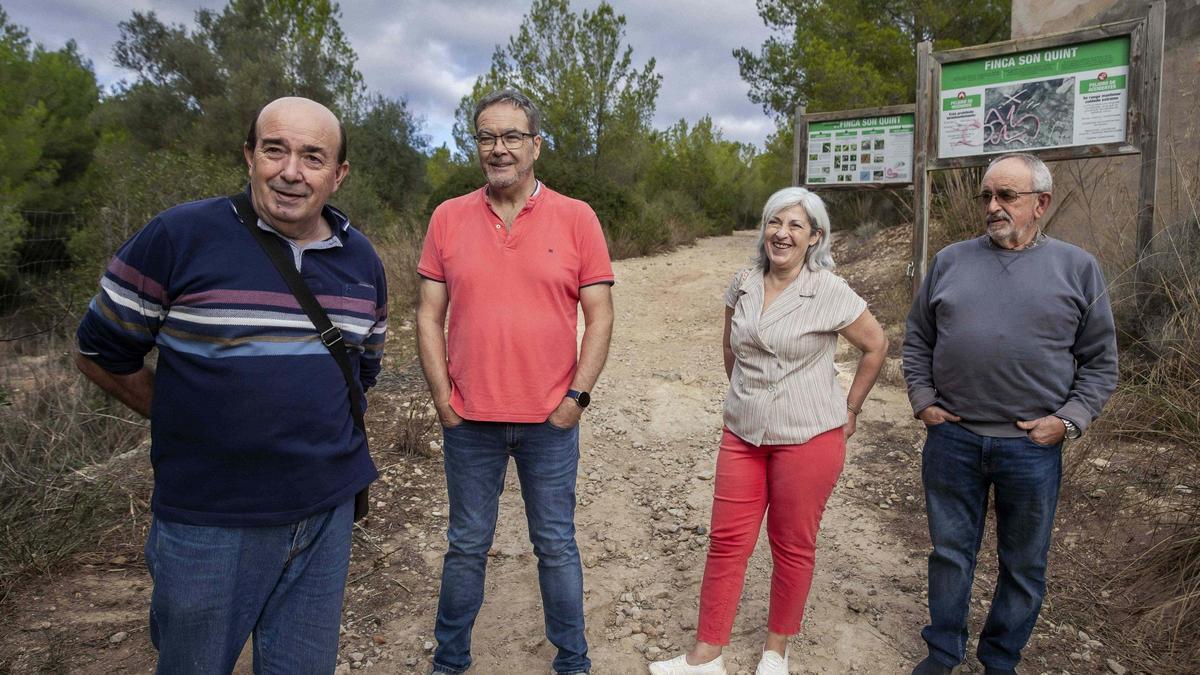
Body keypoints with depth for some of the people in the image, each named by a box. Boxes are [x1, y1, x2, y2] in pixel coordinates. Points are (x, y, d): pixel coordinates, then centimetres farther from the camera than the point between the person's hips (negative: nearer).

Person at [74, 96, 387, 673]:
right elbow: (101, 353, 0)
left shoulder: (362, 261, 4)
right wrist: (187, 424, 2)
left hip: (327, 512, 4)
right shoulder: (178, 237, -10)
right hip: (209, 521, -3)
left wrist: (312, 423, 10)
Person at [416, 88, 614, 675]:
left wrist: (577, 395, -8)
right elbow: (430, 314, 4)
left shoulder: (576, 218, -2)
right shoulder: (448, 218, 3)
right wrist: (441, 395, -3)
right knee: (467, 546, 15)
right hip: (469, 419, 2)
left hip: (550, 419, -1)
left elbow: (599, 316, -2)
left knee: (556, 547, 11)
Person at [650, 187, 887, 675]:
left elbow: (876, 345, 0)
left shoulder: (830, 293, -10)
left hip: (808, 437, -4)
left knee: (792, 547, 10)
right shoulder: (743, 285, 3)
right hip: (743, 435, 4)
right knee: (726, 543, 6)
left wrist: (850, 410, 3)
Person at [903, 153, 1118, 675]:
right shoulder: (950, 261, 5)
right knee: (950, 554, 14)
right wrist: (923, 401, 2)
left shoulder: (1077, 268, 1)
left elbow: (1100, 362, 4)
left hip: (1032, 447, -1)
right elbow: (917, 339, 11)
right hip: (951, 438, 1)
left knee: (1023, 567, 13)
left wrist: (1068, 420, -7)